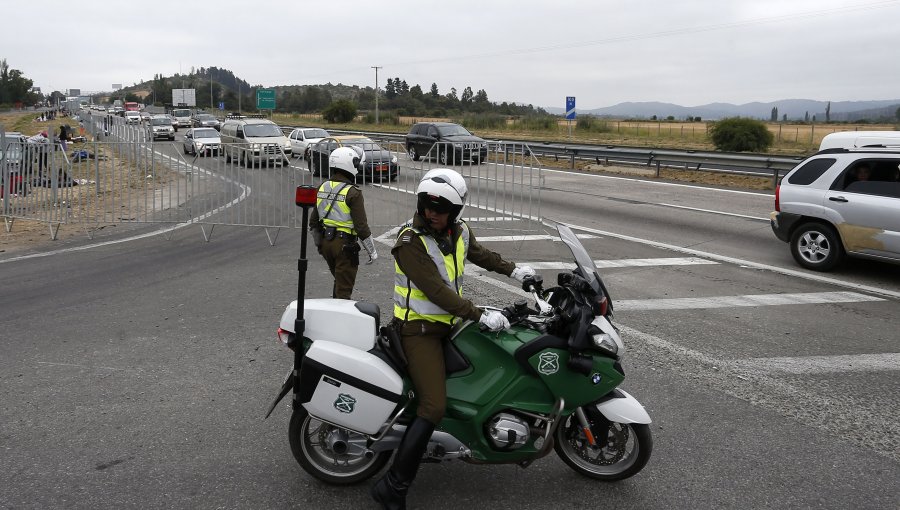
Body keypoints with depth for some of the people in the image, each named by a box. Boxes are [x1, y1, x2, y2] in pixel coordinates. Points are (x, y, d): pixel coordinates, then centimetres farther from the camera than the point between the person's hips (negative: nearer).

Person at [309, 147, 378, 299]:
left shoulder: (322, 188, 6)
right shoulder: (352, 193, -16)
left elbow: (314, 222, 12)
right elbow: (361, 226, -17)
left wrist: (319, 243, 25)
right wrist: (372, 251, -7)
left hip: (325, 242, 7)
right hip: (345, 245, -7)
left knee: (339, 279, 24)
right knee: (344, 288, 1)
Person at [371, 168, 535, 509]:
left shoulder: (459, 232, 3)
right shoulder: (410, 241, -20)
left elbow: (479, 254, 26)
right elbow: (435, 290, -27)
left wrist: (513, 271, 24)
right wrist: (480, 315, -29)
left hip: (448, 323, 9)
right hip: (419, 329, -8)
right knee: (433, 408, -19)